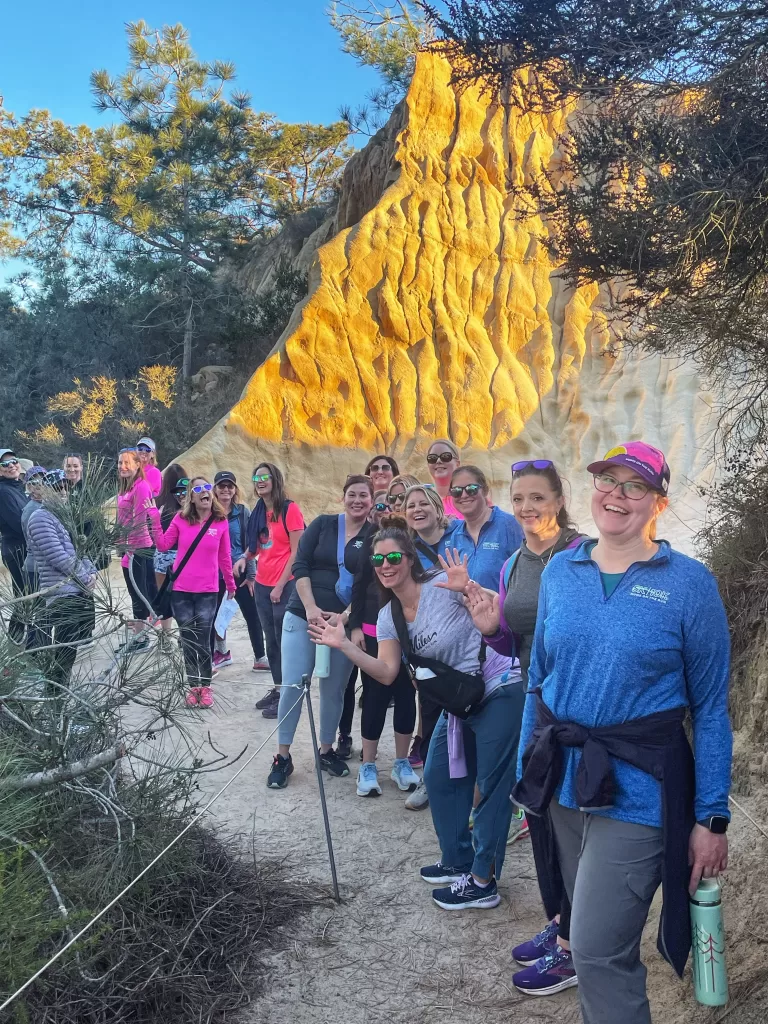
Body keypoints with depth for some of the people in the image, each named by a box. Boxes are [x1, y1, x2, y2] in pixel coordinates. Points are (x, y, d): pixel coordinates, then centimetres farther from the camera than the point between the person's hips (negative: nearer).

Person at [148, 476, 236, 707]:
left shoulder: (221, 522, -2)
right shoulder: (181, 519, 0)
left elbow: (224, 557, 7)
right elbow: (163, 546, 3)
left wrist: (230, 584, 13)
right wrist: (155, 521, -5)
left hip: (208, 592, -1)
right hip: (181, 591, 1)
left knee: (203, 642, -1)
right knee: (188, 641, 7)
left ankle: (206, 686, 14)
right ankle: (193, 686, 19)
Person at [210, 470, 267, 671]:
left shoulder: (242, 511, 0)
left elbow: (249, 545, 2)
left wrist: (251, 574, -1)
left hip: (239, 572, 1)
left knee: (251, 615, 4)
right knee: (212, 616, 7)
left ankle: (260, 658, 15)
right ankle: (213, 656, 20)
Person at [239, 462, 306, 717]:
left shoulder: (289, 508, -10)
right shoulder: (258, 512, 9)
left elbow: (297, 551, -12)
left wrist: (281, 585, -13)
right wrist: (245, 557, -1)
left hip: (285, 585, -7)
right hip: (262, 584, 7)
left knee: (284, 641, -1)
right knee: (271, 640, 13)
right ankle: (277, 689, 23)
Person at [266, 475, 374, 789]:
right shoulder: (322, 524, 2)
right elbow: (300, 566, -2)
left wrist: (346, 615, -16)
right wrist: (310, 608, -13)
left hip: (344, 622, 1)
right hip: (303, 616, 0)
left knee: (334, 690, 9)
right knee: (292, 686, -3)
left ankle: (326, 751, 27)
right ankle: (283, 757, 10)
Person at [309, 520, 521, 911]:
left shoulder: (445, 585, -19)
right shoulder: (388, 617, 4)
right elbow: (387, 673, -3)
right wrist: (344, 645, -12)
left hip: (500, 692, -8)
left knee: (491, 785, 1)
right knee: (438, 776, 16)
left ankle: (483, 881, 13)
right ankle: (458, 860, 35)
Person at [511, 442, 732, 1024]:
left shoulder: (690, 583, -9)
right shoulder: (560, 572, 4)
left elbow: (711, 708, -6)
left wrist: (712, 818, -7)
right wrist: (529, 771, 12)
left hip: (637, 791, -4)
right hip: (562, 780, 5)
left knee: (598, 952, -6)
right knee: (589, 932, 19)